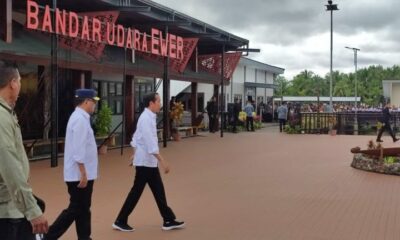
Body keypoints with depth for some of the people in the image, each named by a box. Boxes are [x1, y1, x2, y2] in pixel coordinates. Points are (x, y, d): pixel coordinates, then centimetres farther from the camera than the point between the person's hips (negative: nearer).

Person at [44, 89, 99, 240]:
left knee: (83, 209, 14)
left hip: (81, 173, 10)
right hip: (79, 174, -10)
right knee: (75, 209, -3)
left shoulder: (80, 118, 14)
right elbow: (78, 151, -23)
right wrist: (83, 173, -22)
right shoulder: (80, 119, -17)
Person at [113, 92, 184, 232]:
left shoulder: (147, 117, 11)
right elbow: (150, 143, -27)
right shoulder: (146, 119, -20)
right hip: (145, 161, -10)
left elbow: (137, 137, 19)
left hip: (148, 161, 10)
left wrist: (136, 154, 25)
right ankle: (120, 221, 10)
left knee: (158, 191, 12)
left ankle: (169, 220, 18)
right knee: (136, 192, -1)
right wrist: (162, 161, -28)